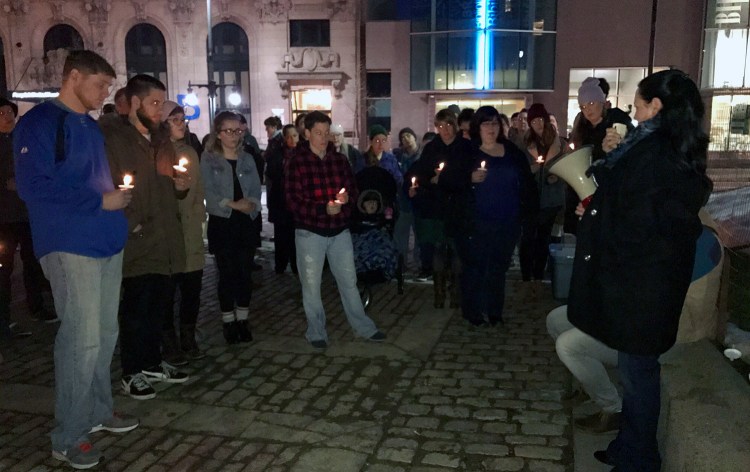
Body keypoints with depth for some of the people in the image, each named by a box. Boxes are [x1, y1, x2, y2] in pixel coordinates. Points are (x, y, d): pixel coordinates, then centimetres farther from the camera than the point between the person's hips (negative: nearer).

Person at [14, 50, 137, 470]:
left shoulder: (91, 126, 18)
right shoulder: (41, 122, -8)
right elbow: (33, 186, -18)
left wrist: (118, 196, 8)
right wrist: (100, 201, -16)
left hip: (107, 242, 8)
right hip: (71, 246, -8)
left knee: (105, 333, 13)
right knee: (83, 338, -6)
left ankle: (98, 411, 29)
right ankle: (69, 436, 7)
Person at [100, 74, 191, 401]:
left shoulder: (161, 142, 17)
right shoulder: (112, 138, -7)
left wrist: (181, 186, 1)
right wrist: (131, 225, -18)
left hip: (164, 241, 7)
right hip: (137, 243, -7)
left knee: (157, 304, 14)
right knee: (136, 308, 0)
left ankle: (153, 362, 28)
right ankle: (132, 373, 13)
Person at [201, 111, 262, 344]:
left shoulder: (247, 159, 11)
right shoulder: (208, 159, -1)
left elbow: (256, 190, 6)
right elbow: (208, 192, -10)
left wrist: (251, 205, -15)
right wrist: (233, 204, -19)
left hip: (246, 223, 3)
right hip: (221, 223, -3)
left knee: (244, 274, 6)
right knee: (227, 275, 3)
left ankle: (242, 321, 19)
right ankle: (229, 322, 16)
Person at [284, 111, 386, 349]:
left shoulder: (339, 160, 5)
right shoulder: (296, 163, -8)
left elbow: (353, 189, 11)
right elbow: (294, 202, -13)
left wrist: (347, 196, -13)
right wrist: (323, 208, -26)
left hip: (340, 230, 3)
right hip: (310, 232, -3)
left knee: (349, 281, 12)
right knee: (311, 285, 8)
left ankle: (364, 327, 26)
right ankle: (316, 332, 24)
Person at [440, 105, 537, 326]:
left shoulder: (513, 153, 10)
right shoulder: (464, 153, 0)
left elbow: (527, 184, 15)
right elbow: (445, 182, -5)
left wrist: (526, 210, 7)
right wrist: (470, 179, -20)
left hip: (506, 224, 4)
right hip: (474, 225, -3)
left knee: (498, 268, 11)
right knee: (474, 268, 0)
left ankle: (494, 311, 24)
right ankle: (472, 312, 14)